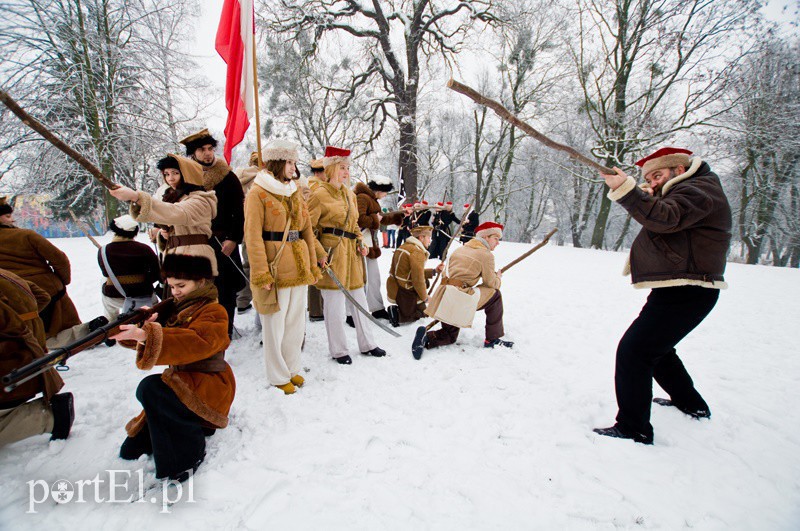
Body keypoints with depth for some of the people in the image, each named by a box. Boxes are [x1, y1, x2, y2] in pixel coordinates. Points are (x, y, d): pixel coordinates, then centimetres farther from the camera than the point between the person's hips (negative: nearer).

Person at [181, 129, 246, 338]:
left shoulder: (228, 177, -2)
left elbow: (240, 211, -4)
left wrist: (233, 239, -12)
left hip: (223, 243, -3)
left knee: (225, 289, 2)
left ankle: (226, 329, 14)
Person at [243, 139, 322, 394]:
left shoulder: (295, 192, 14)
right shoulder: (258, 193, -6)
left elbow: (307, 231, 14)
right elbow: (253, 235, -11)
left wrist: (312, 265, 10)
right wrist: (261, 273, -17)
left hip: (298, 266, 6)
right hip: (274, 267, -6)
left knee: (296, 321, 14)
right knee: (275, 324, 5)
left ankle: (292, 369, 31)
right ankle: (278, 377, 21)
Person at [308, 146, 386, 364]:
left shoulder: (350, 194, 15)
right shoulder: (320, 194, -7)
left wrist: (360, 243, 8)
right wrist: (319, 253, -16)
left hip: (351, 253, 8)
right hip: (332, 253, -7)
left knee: (359, 299, 14)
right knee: (334, 302, 1)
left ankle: (367, 344, 27)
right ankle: (338, 350, 16)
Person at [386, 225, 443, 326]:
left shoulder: (405, 246, 10)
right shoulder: (418, 252, -20)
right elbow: (418, 279, -23)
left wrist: (434, 271, 12)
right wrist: (425, 297, -7)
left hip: (394, 287, 9)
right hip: (403, 293, -9)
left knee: (425, 282, 27)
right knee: (423, 312, 14)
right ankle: (398, 313, -5)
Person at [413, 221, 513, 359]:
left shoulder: (460, 249, 20)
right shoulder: (486, 255, -3)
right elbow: (491, 283, 0)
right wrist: (498, 278, 22)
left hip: (443, 298, 8)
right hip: (460, 300, -7)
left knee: (450, 336, 23)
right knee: (495, 295, 14)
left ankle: (426, 337, -7)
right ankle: (493, 339, 18)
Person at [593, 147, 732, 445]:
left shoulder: (697, 191, -11)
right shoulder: (685, 192, 22)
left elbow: (665, 218, -29)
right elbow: (661, 222, 21)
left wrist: (625, 190, -36)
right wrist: (649, 198, 5)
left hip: (684, 293, -11)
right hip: (679, 290, 11)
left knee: (633, 351, -15)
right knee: (657, 347, 26)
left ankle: (634, 430, -10)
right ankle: (691, 404, 44)